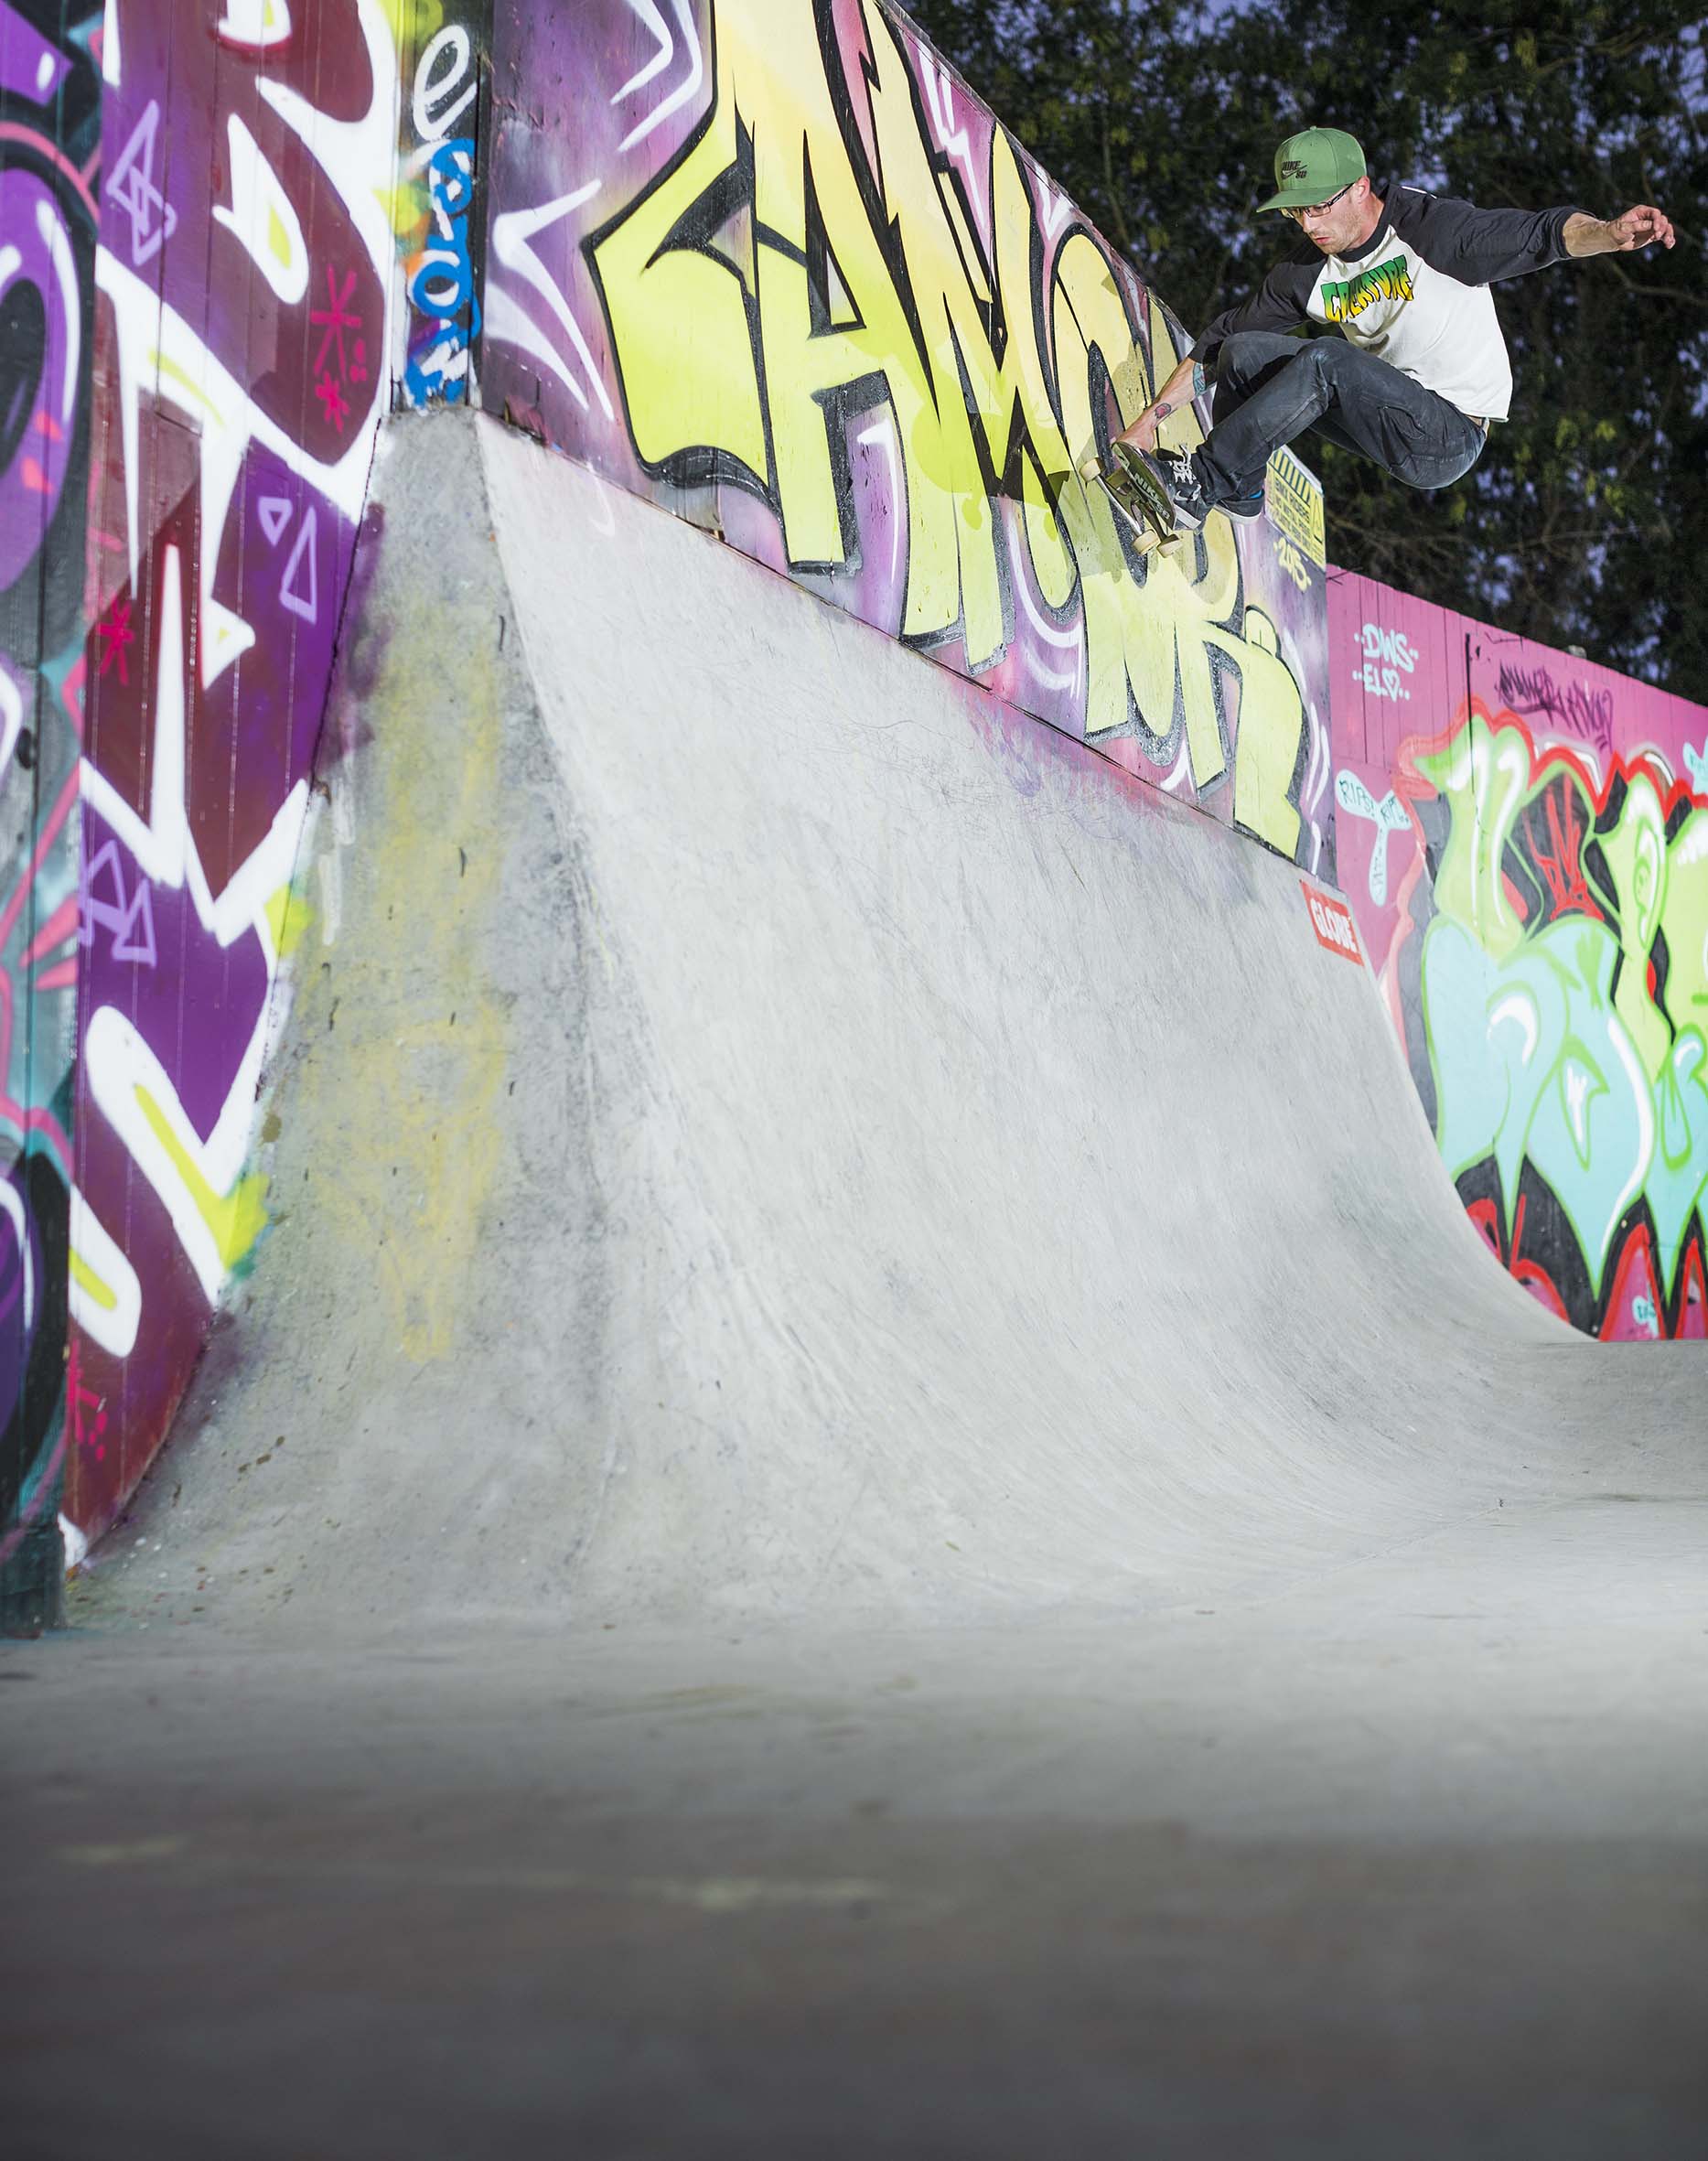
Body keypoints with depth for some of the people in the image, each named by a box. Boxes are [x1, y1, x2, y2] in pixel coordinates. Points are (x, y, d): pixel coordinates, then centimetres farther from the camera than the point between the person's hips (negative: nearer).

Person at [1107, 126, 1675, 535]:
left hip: (1449, 440, -7)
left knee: (1326, 360, -29)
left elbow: (1539, 235, -21)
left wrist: (1610, 234, -42)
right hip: (1385, 414, 7)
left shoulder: (1430, 229, -15)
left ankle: (1200, 483, -28)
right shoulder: (1309, 274, 2)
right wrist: (1151, 418, 0)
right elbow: (1219, 343, 7)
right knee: (1244, 353, -4)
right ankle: (1236, 500, -6)